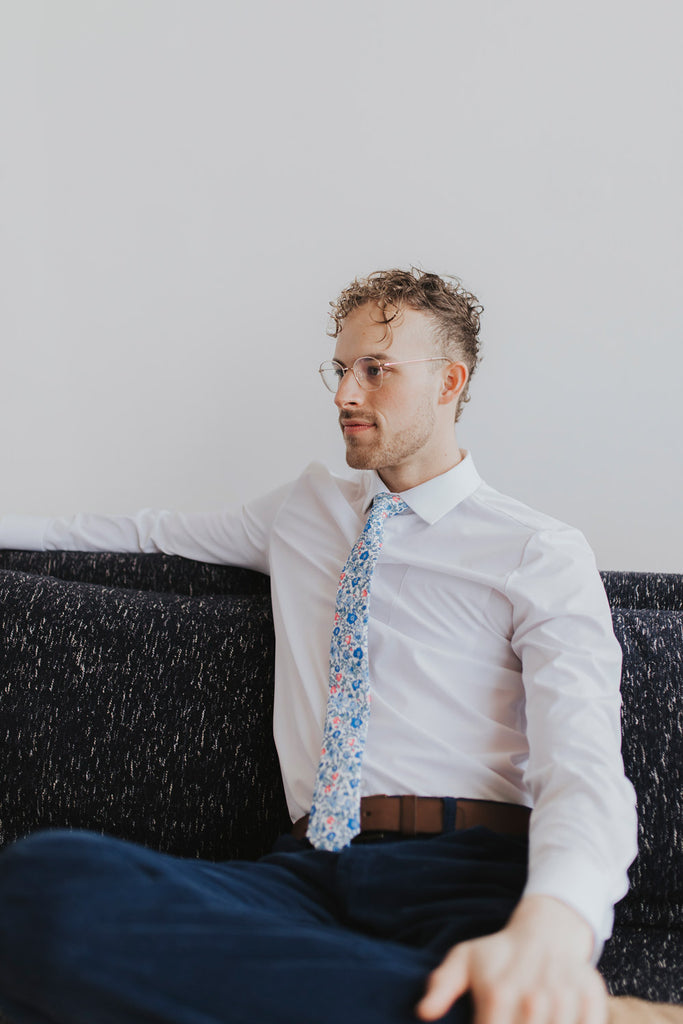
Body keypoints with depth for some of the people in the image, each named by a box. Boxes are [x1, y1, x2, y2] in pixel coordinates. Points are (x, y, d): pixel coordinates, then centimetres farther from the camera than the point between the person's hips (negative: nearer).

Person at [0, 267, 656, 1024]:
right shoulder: (304, 509, 25)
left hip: (465, 874, -6)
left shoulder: (544, 553, 6)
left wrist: (552, 925, -30)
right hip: (307, 868, 7)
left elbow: (584, 761, -9)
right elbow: (152, 533, 38)